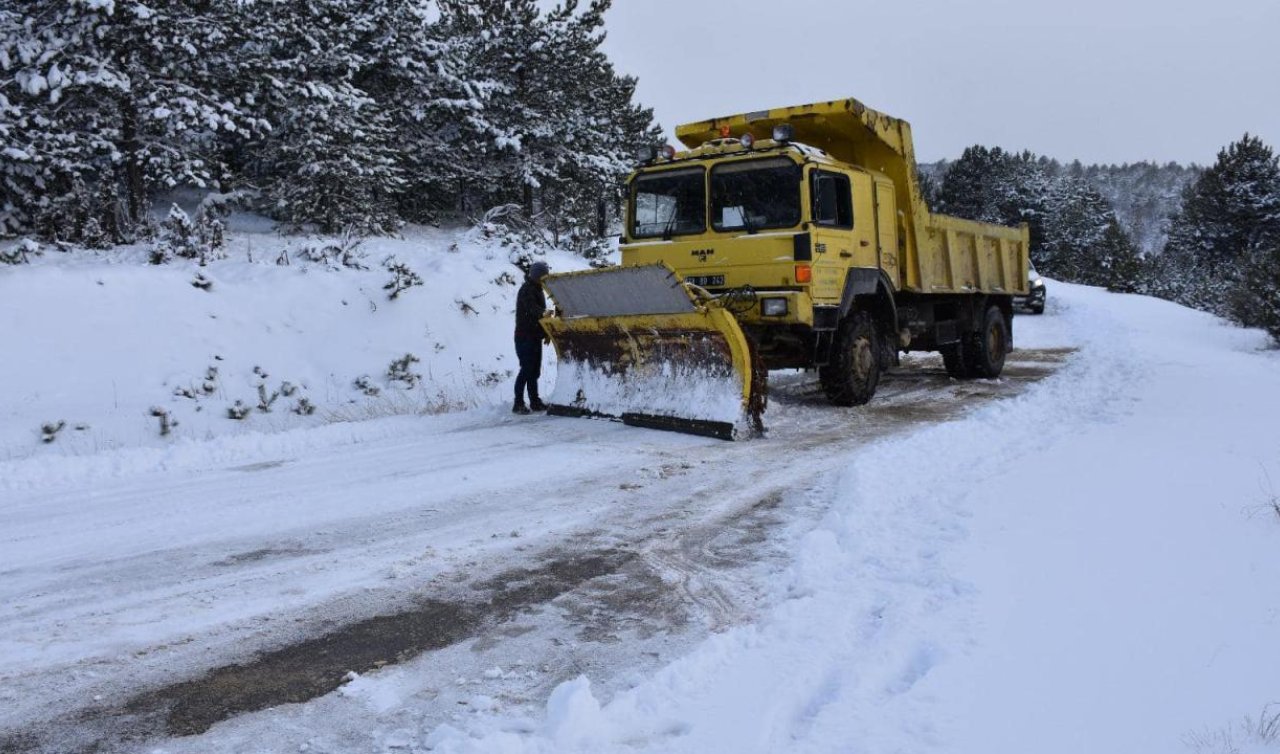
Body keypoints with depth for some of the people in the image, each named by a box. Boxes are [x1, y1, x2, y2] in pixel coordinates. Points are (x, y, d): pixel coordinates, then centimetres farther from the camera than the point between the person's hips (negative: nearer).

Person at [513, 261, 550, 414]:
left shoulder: (537, 290, 18)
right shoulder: (527, 290, -12)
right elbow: (532, 309, -30)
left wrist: (545, 333, 20)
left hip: (535, 337, 9)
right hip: (525, 336, -9)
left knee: (534, 371, 12)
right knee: (527, 369, -10)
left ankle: (535, 402, 18)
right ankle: (518, 404, -6)